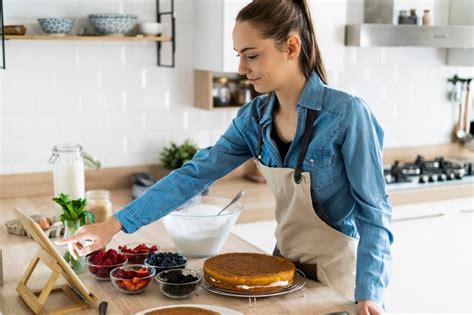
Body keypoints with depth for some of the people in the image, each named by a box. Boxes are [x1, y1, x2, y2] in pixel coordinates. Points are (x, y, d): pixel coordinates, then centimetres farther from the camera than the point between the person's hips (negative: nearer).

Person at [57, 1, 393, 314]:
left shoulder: (346, 113, -20)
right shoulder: (254, 117, -4)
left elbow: (373, 210, -18)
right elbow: (194, 175, -5)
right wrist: (115, 224, -10)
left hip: (337, 272, -5)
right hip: (286, 266, 6)